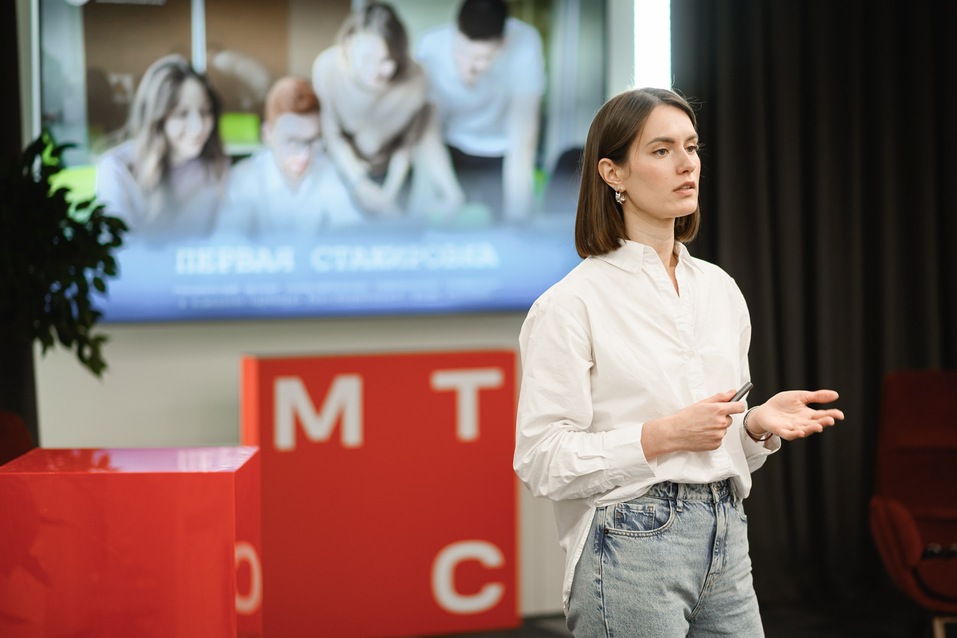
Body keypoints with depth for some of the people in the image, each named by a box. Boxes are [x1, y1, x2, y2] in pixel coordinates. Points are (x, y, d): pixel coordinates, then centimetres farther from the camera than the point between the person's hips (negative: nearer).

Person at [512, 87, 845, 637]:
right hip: (629, 545, -6)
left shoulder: (720, 288, 12)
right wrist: (664, 435, -19)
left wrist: (759, 423, -1)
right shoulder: (572, 303, -9)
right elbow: (541, 461, -13)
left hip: (725, 539, 6)